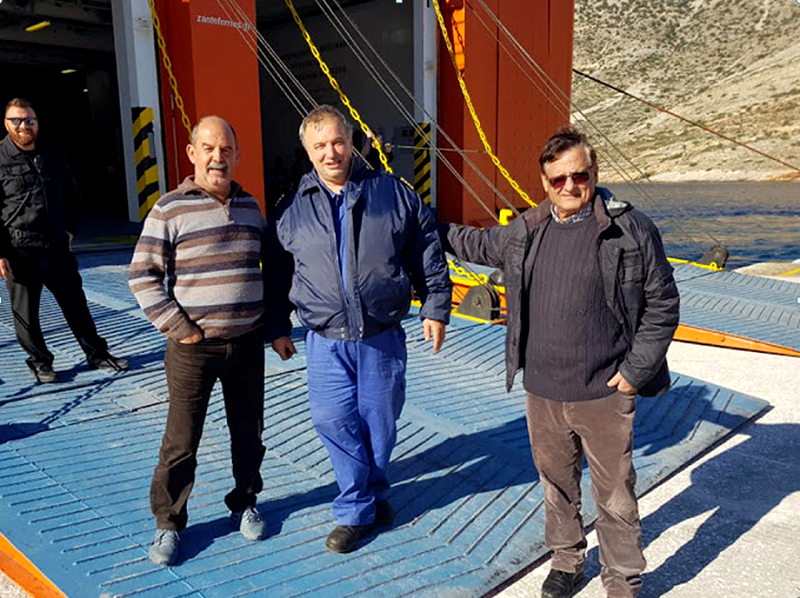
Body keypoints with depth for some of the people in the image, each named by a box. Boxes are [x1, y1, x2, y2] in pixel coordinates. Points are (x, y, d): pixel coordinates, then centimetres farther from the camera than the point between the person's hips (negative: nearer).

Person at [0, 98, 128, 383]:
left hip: (57, 247, 4)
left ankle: (97, 355, 22)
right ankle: (39, 362, 25)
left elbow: (72, 196, 23)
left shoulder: (53, 156, 8)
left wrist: (70, 229, 14)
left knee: (76, 304, 11)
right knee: (26, 314, 7)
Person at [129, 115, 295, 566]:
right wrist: (178, 327, -11)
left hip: (248, 344, 4)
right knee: (181, 443, 5)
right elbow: (142, 276, -6)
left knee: (249, 433, 15)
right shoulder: (170, 209, -7)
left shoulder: (250, 207, 7)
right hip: (194, 348, -4)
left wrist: (277, 328, 10)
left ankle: (245, 505, 36)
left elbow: (270, 271, 16)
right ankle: (168, 524, 24)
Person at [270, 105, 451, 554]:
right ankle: (359, 510, 16)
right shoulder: (292, 209, 4)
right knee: (333, 419, -3)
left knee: (380, 422, 10)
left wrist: (435, 309, 4)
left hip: (383, 336, 0)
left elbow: (428, 255, 6)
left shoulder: (395, 194, 1)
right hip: (326, 340, 1)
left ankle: (371, 493, 36)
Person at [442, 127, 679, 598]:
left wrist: (637, 369, -8)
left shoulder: (631, 229, -9)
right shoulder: (525, 231, 4)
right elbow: (481, 245, 25)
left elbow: (662, 303, -4)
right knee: (556, 484, 20)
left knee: (615, 495, 7)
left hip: (604, 394, -4)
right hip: (542, 391, 4)